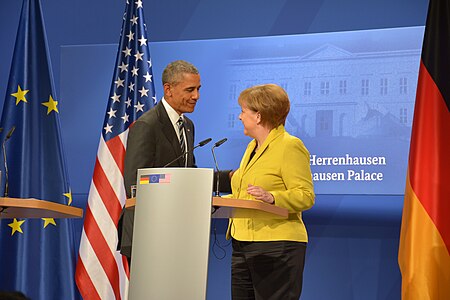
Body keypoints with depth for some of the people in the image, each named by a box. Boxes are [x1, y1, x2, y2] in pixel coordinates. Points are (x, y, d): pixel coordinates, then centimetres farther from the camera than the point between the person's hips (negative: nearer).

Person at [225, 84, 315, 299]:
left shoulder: (290, 146, -7)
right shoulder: (253, 147, 21)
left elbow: (305, 196, -15)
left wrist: (271, 198, -29)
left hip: (276, 248, -9)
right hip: (242, 245, 9)